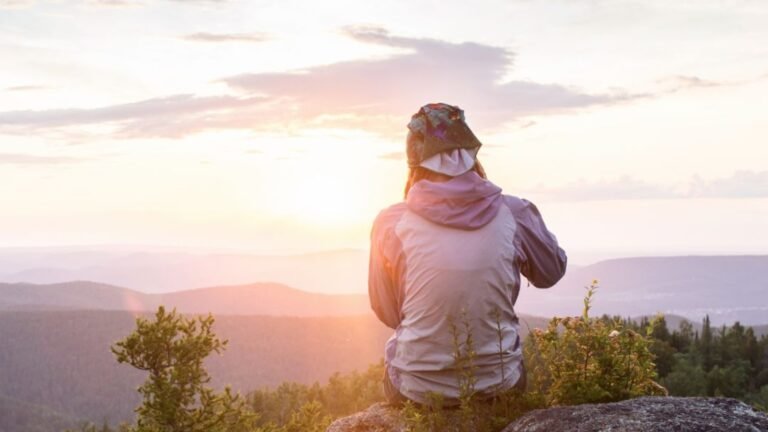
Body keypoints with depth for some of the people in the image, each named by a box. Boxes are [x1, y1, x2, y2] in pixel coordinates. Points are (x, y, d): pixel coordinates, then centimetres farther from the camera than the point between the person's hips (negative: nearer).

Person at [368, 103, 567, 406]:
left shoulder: (391, 223, -12)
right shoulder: (514, 214, -10)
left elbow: (387, 313, 1)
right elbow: (551, 273, 9)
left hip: (419, 391, -1)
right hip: (498, 386, 1)